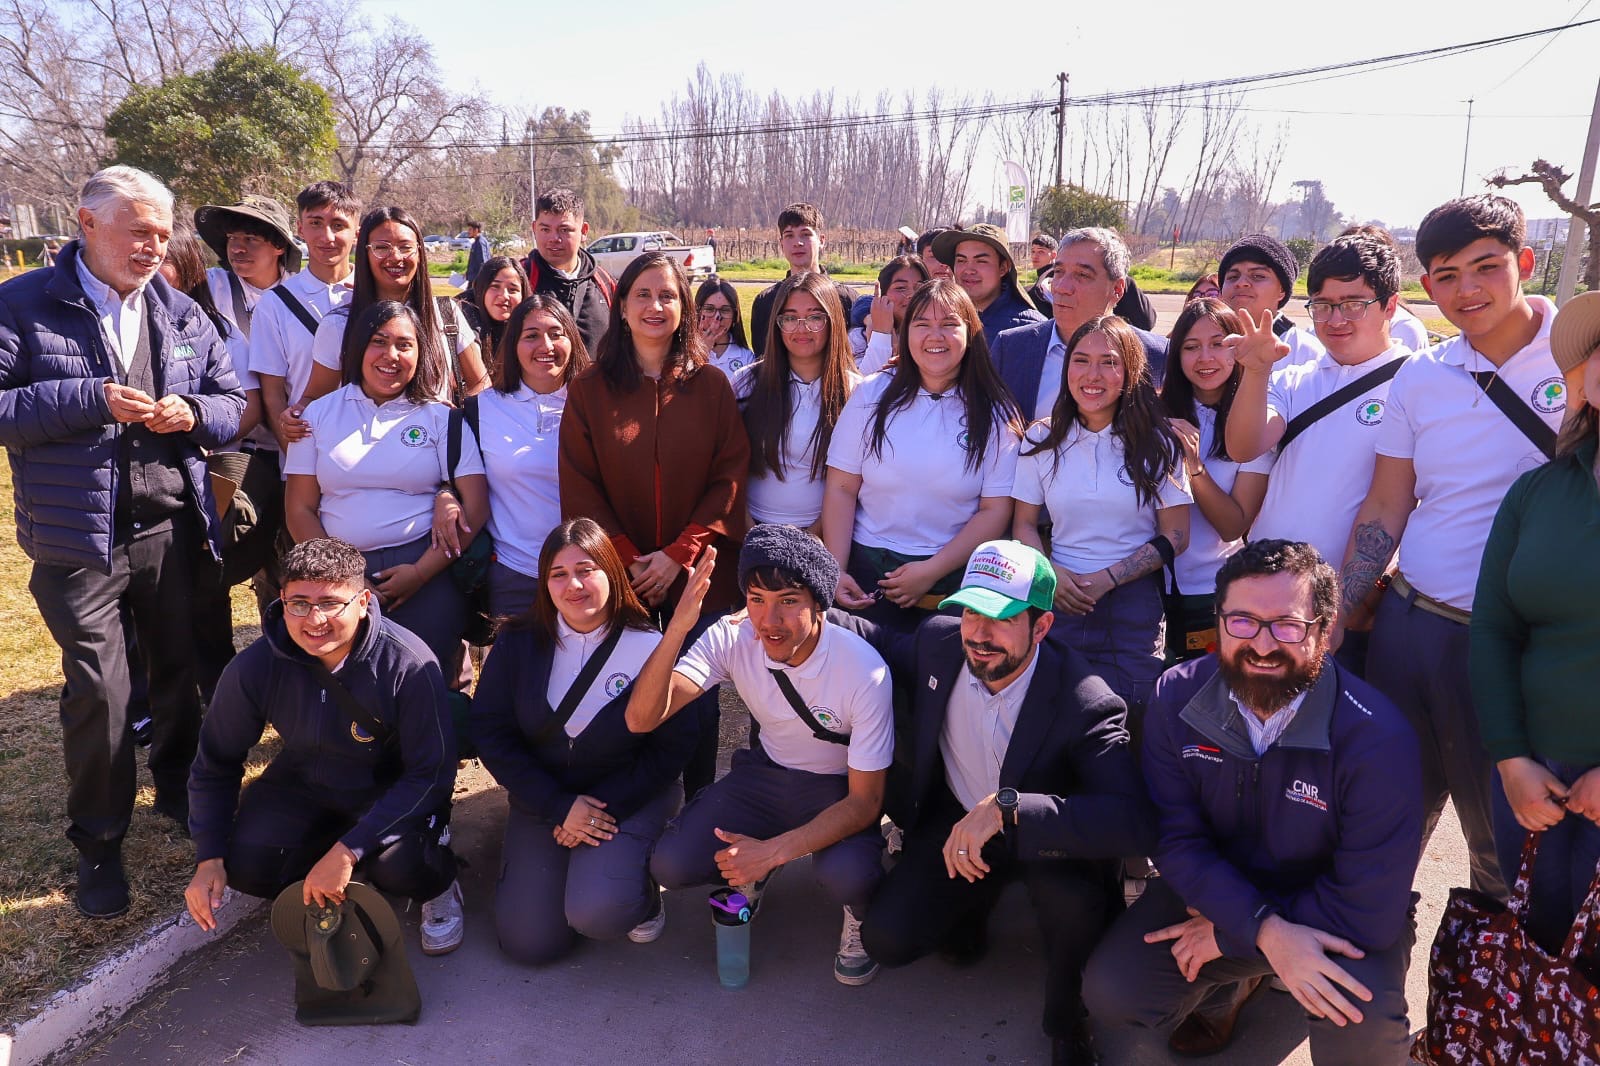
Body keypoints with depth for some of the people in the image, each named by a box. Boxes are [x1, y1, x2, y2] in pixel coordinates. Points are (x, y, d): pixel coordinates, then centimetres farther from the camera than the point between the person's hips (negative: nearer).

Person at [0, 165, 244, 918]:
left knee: (180, 672, 16)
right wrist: (90, 400, -20)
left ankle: (179, 792, 39)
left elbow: (233, 403, 10)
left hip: (173, 529, 4)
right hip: (81, 540, -4)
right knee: (99, 692, -1)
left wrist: (191, 413, -11)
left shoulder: (182, 314, 8)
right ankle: (98, 842, 18)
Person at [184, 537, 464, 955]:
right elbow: (215, 764, -3)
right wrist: (209, 858, -13)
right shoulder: (255, 667, -19)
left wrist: (349, 850, -30)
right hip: (303, 786, 4)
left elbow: (431, 773, -24)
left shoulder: (407, 664, -29)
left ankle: (439, 887, 5)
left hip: (392, 789, -4)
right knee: (245, 865, -22)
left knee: (398, 866, -33)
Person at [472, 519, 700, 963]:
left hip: (629, 796, -3)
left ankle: (644, 898, 10)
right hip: (543, 796, 3)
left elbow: (675, 745, -9)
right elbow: (491, 732, -5)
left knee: (597, 912, -26)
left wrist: (606, 808, -17)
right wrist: (559, 807, -13)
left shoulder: (649, 648, -13)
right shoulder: (518, 641, -5)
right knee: (528, 941, -6)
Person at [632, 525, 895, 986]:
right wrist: (677, 627, -42)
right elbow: (641, 719, -27)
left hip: (839, 789, -3)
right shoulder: (732, 638, -19)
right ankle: (750, 875, 16)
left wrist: (775, 850, -32)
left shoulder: (865, 671, -28)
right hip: (765, 774, 3)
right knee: (671, 864, -18)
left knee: (846, 875, -34)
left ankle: (859, 914, 5)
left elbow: (865, 800, -20)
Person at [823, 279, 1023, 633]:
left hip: (954, 577, 0)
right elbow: (842, 488, -1)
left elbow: (996, 510, -5)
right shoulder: (871, 395, 1)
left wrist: (932, 571, -12)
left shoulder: (994, 413, -2)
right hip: (868, 570, 1)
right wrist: (835, 571, -9)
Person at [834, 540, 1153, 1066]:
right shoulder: (939, 640, -16)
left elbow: (1134, 822, -41)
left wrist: (1007, 805, -48)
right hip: (954, 823, 4)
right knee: (886, 939, -15)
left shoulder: (1085, 704, -30)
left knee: (1073, 899, -37)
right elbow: (885, 645, 10)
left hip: (1047, 842, -3)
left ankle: (1066, 1021, -1)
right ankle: (971, 904, 21)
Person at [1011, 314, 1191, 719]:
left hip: (1134, 604, -1)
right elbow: (1024, 524, 6)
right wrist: (1050, 573, -13)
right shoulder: (1042, 439, 3)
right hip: (1061, 601, 1)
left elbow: (1175, 537, -3)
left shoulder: (1157, 443, -2)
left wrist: (1106, 579, -12)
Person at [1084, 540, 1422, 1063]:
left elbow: (1371, 905, -25)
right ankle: (1243, 979, 18)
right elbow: (1177, 837, -14)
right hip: (1215, 889, 3)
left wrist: (1229, 934, -20)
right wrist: (1266, 931, -29)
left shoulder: (1378, 738, -26)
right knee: (1110, 994, -12)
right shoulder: (1176, 698, -16)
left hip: (1332, 916, -3)